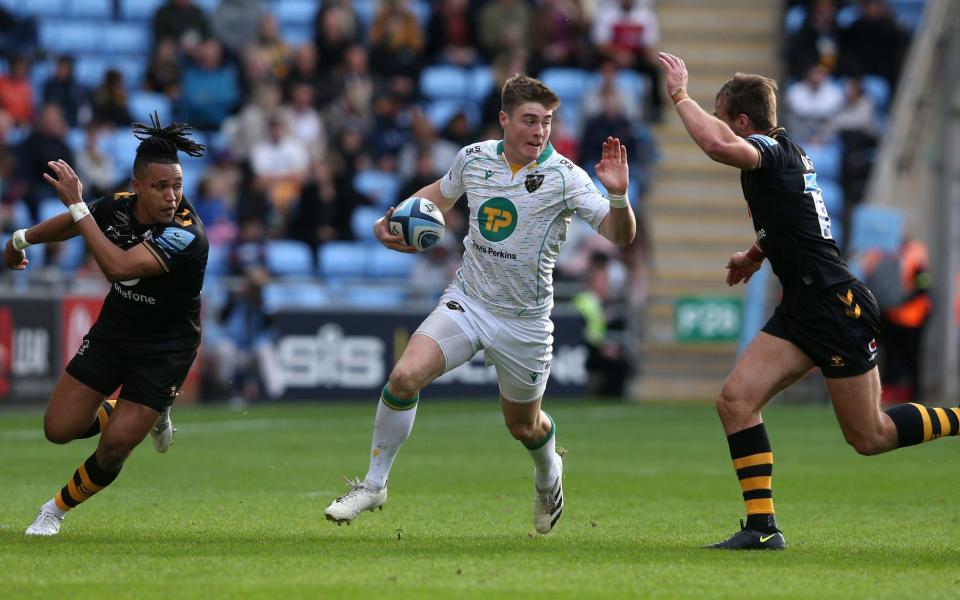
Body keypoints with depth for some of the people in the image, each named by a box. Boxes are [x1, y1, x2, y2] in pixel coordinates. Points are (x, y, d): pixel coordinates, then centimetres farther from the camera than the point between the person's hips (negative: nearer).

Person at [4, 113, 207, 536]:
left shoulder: (187, 235, -31)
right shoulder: (117, 207, -13)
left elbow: (119, 267, -45)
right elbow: (72, 224, 12)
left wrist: (76, 204, -43)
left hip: (165, 349, -5)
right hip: (113, 331, 6)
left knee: (115, 445, -11)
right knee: (60, 429, 1)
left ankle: (59, 508, 18)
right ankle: (150, 417, 28)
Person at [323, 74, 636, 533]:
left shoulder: (564, 177, -13)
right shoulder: (474, 158, -3)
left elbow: (620, 236, -18)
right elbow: (441, 192, 20)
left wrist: (618, 195, -38)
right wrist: (391, 221, 3)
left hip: (524, 320, -2)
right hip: (466, 302, 2)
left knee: (523, 426, 13)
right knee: (405, 375, -21)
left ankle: (548, 475, 51)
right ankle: (373, 486, -5)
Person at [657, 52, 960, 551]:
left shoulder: (772, 150, -15)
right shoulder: (783, 151, 14)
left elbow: (717, 144, -39)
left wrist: (680, 96, -25)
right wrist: (758, 253, 25)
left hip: (839, 308, -10)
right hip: (802, 310, 10)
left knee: (870, 437, -1)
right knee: (735, 401, -3)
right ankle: (762, 527, -3)